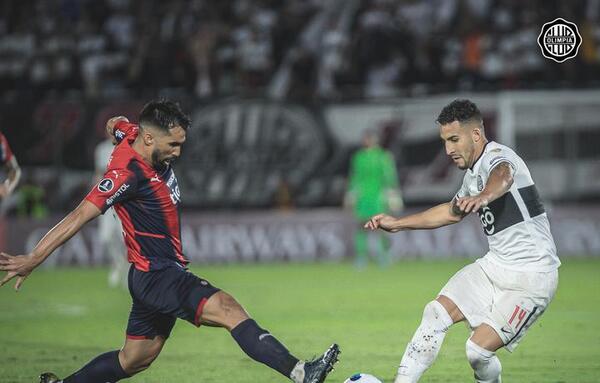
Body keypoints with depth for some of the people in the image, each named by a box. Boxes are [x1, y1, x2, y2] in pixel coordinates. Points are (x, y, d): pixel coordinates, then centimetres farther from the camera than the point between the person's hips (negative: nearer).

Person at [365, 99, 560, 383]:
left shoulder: (498, 156, -18)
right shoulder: (473, 172, 11)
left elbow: (503, 177, -44)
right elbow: (453, 211, 31)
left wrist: (483, 196, -67)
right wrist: (398, 224, 31)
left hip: (532, 277, -9)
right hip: (494, 265, 9)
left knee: (479, 349, -15)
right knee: (436, 313, -3)